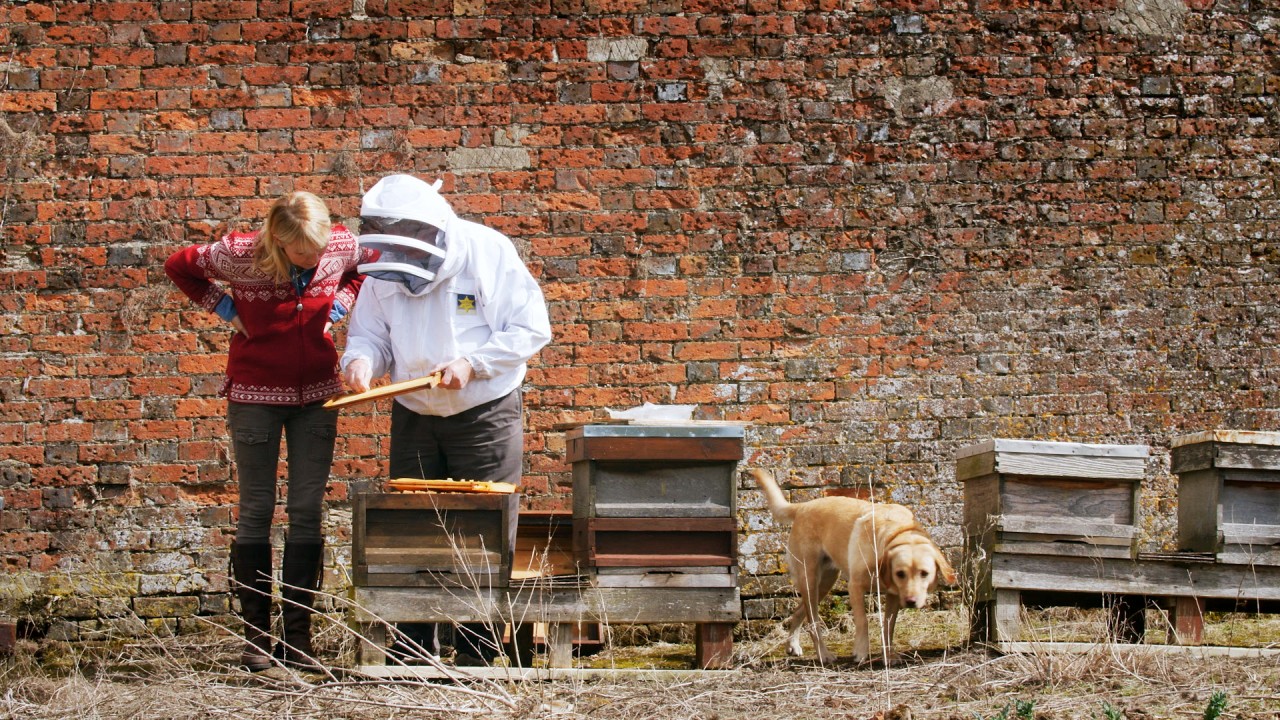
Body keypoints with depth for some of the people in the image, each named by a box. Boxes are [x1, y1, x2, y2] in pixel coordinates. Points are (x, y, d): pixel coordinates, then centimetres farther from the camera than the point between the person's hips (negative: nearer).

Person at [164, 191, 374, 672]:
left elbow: (370, 265, 13)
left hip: (316, 393, 2)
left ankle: (297, 636, 7)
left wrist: (343, 299, -2)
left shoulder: (343, 247, -12)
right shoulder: (241, 256, -19)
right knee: (256, 511, 2)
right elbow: (179, 266, 0)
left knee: (307, 512, 2)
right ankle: (256, 635, 8)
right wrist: (220, 304, -8)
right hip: (255, 393, -2)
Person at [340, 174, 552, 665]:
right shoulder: (384, 268, -1)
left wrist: (472, 363, -22)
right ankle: (412, 650, 14)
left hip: (485, 417, -4)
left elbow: (531, 328, -12)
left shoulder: (486, 251, -13)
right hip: (414, 418, 4)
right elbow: (369, 333, 5)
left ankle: (477, 653, 6)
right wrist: (361, 360, -18)